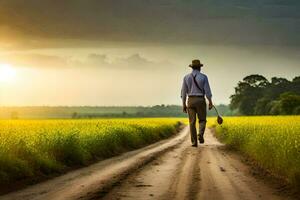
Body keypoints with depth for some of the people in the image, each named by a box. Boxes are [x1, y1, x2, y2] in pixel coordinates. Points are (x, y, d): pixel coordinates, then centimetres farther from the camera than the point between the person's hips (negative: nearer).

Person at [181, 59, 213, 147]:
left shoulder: (186, 77, 2)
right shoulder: (204, 77, -3)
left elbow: (183, 91, 2)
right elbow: (207, 91, -7)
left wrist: (183, 104, 7)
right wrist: (210, 102, 1)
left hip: (191, 101, 1)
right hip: (200, 101, -1)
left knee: (192, 122, 4)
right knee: (202, 120, 12)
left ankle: (194, 142, -2)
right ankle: (200, 134, -16)